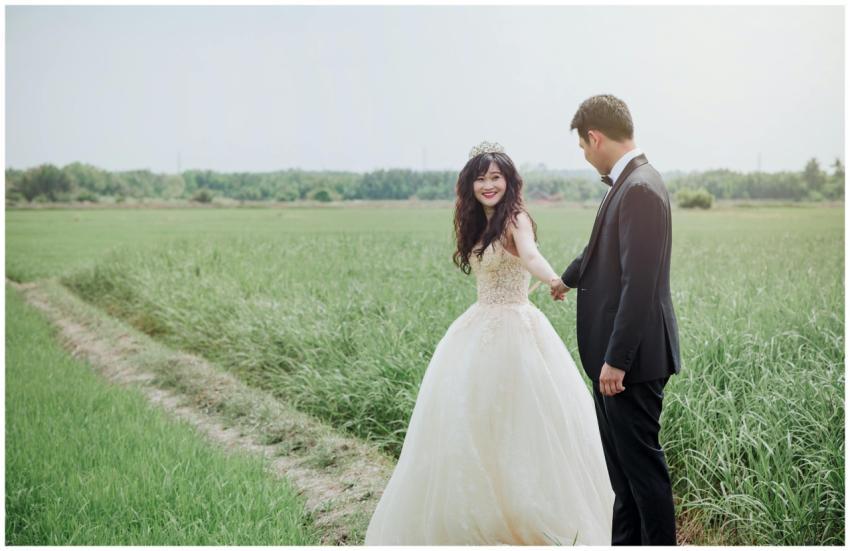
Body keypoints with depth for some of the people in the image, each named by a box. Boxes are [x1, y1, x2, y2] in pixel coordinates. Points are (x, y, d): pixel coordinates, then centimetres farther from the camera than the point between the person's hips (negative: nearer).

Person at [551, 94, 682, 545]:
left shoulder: (640, 189, -20)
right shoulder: (627, 183, 11)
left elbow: (639, 283, -24)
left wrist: (616, 360, -22)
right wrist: (568, 279, 48)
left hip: (631, 360, -10)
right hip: (614, 355, 10)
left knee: (641, 462, 1)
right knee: (621, 462, 18)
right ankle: (626, 542, 29)